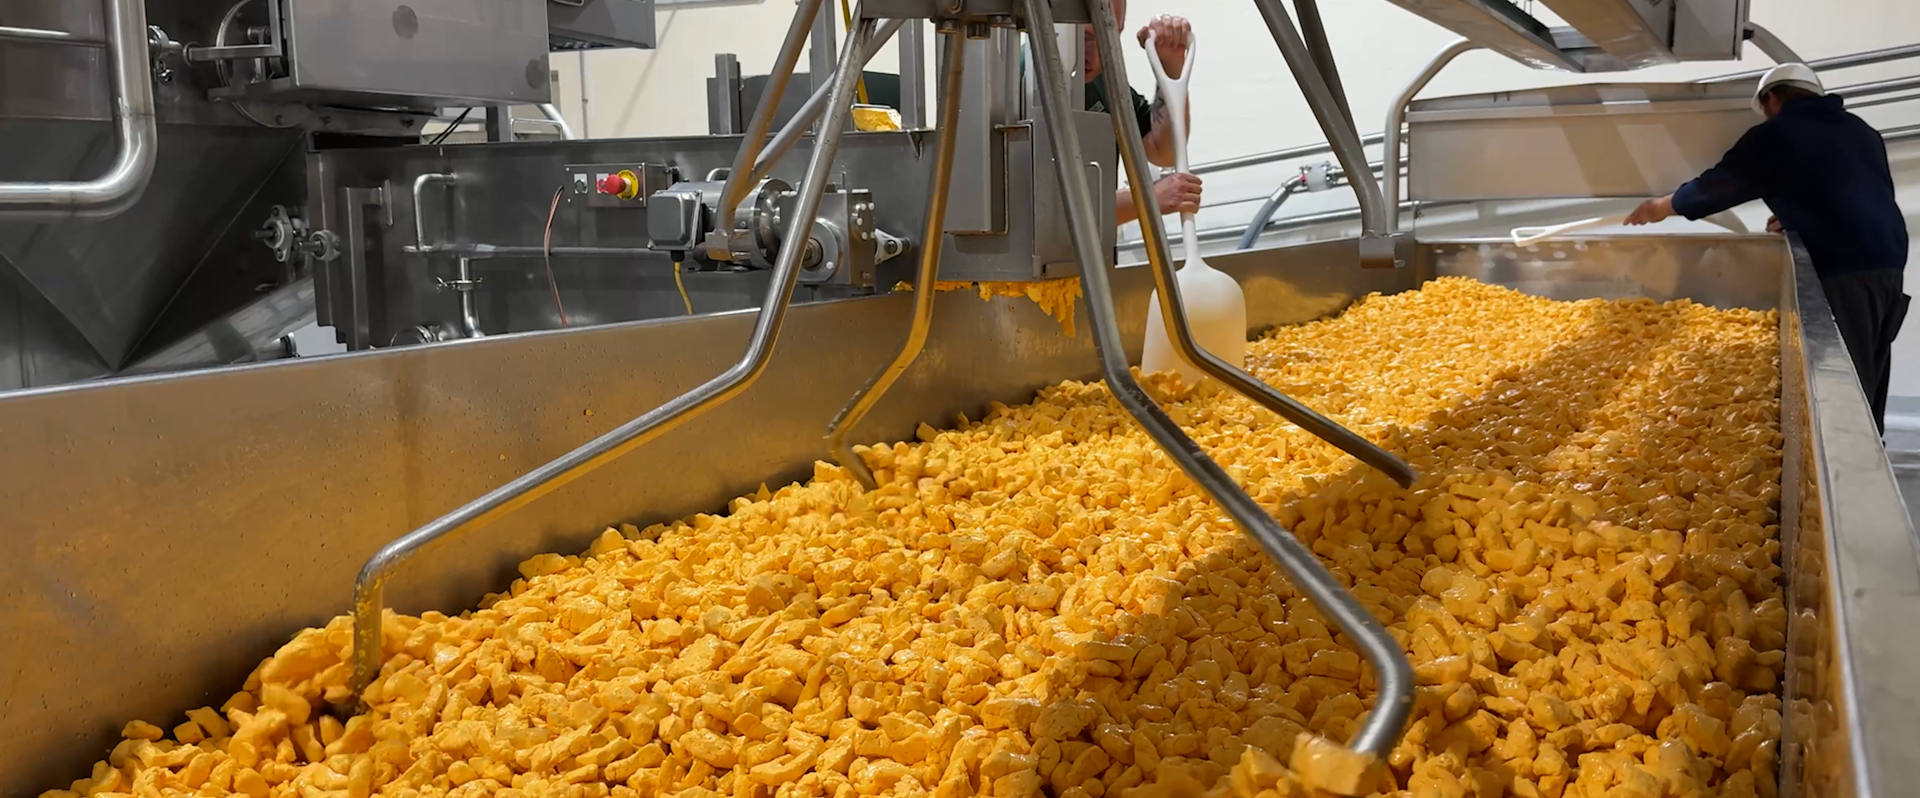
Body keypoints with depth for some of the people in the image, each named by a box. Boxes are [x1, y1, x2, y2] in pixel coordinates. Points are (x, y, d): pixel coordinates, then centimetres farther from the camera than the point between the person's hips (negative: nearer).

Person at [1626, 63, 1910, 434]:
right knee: (1867, 383, 14)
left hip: (1843, 269, -7)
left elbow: (1721, 184, 8)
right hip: (1888, 260, 7)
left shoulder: (1777, 134, 0)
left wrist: (1664, 205, 23)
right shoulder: (1861, 130, 20)